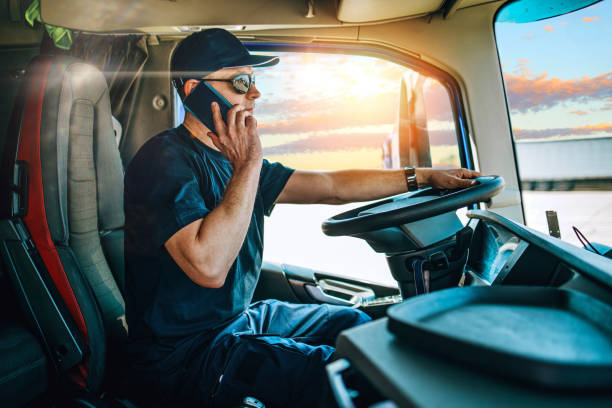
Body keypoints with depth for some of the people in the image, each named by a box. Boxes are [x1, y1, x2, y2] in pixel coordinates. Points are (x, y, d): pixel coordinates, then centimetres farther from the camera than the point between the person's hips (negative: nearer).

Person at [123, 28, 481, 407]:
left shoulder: (233, 159, 7)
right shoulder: (165, 158, -19)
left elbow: (330, 186, 6)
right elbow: (209, 267, -32)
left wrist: (425, 176, 5)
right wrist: (248, 166, -26)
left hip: (239, 316, 9)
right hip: (181, 349, -8)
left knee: (354, 324, 13)